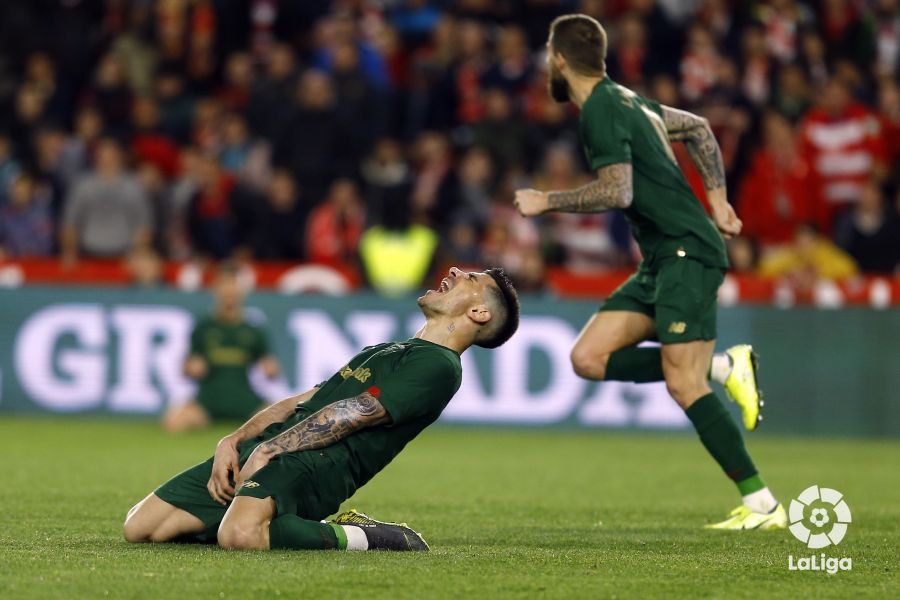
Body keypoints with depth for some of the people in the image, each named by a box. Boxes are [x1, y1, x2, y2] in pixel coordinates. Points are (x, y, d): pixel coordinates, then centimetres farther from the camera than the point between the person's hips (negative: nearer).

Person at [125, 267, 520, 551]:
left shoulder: (438, 366, -2)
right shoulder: (387, 352, 31)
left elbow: (349, 415, -10)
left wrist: (267, 449, -13)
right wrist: (232, 442, 9)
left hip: (315, 464, -9)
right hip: (261, 454, 9)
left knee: (239, 535, -40)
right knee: (139, 527, 1)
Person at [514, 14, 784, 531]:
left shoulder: (602, 110, -12)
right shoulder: (623, 100, 17)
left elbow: (617, 192, -22)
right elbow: (698, 128, 28)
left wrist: (546, 201, -11)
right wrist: (717, 198, 24)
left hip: (688, 254, -10)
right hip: (662, 260, 10)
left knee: (682, 385, -14)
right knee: (589, 358, 2)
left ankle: (763, 505, -11)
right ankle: (723, 366, 4)